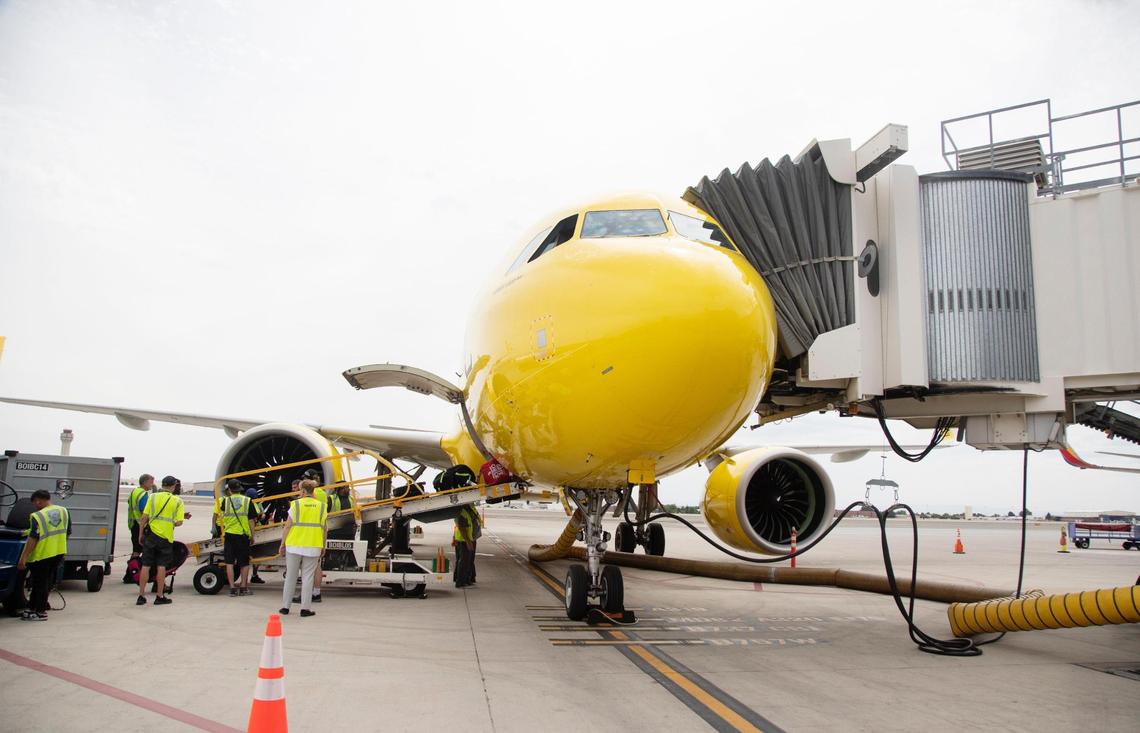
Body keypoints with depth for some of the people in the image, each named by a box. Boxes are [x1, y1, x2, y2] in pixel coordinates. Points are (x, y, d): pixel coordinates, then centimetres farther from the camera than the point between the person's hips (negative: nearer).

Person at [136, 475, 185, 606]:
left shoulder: (152, 497, 1)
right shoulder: (178, 501, -2)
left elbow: (144, 517, -2)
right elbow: (179, 522, -6)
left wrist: (141, 534, 7)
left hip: (151, 534, 1)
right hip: (167, 537, -1)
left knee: (146, 566, 7)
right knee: (161, 566, 7)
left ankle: (141, 596, 10)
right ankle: (159, 596, 10)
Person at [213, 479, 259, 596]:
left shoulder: (224, 500, 1)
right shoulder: (248, 501, 0)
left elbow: (215, 517, 6)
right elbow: (252, 520, 1)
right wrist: (252, 536, 7)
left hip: (229, 534, 0)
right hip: (243, 535, 0)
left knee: (229, 562, 6)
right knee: (244, 562, 10)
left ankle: (232, 588, 3)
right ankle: (243, 587, 12)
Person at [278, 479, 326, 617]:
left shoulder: (295, 505, -4)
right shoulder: (321, 507, 3)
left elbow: (287, 526, -5)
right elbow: (324, 529, 4)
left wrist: (282, 544, 4)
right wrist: (323, 547, 12)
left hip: (294, 546, -1)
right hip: (313, 547, 1)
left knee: (290, 577, 10)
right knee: (307, 577, 6)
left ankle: (285, 606, 16)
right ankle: (305, 608, 4)